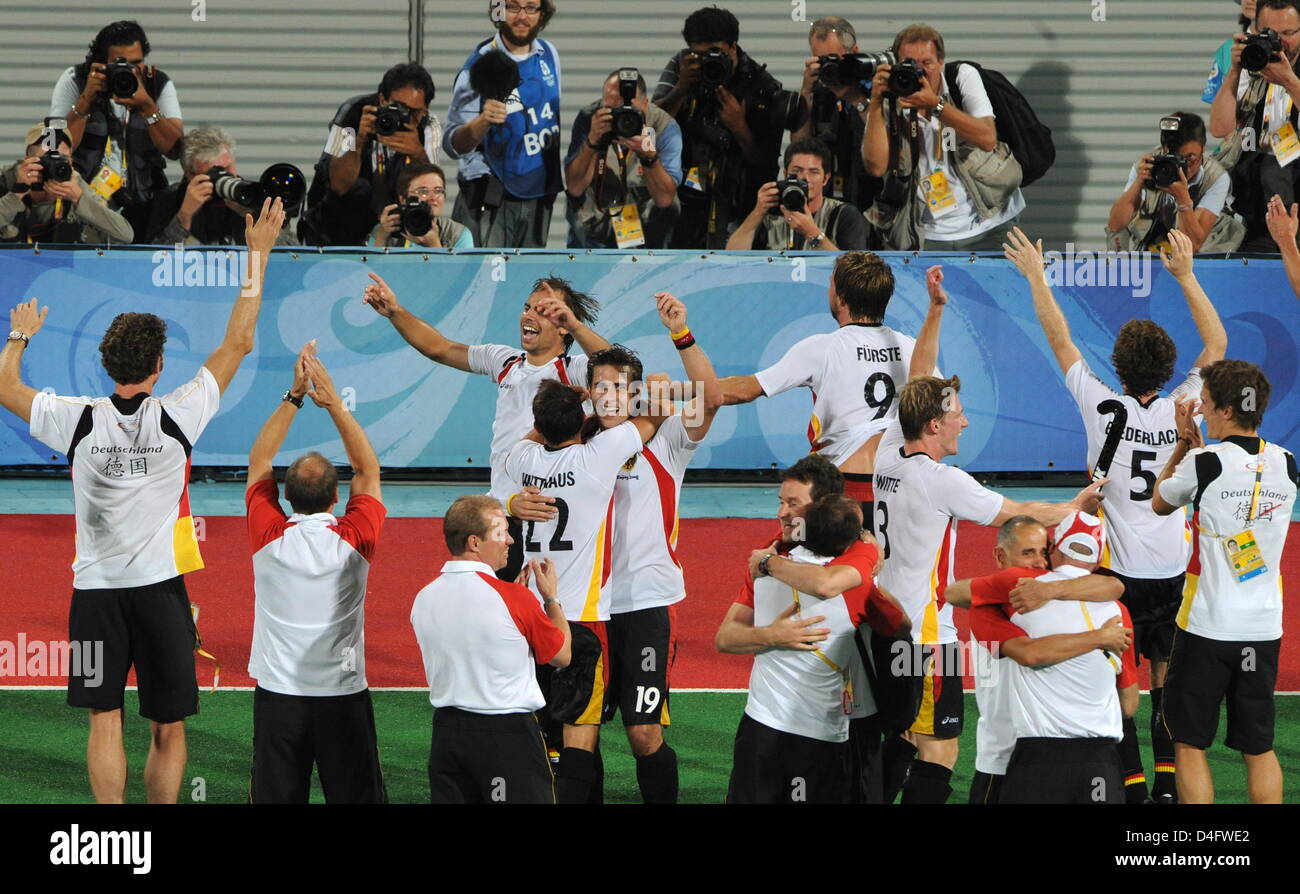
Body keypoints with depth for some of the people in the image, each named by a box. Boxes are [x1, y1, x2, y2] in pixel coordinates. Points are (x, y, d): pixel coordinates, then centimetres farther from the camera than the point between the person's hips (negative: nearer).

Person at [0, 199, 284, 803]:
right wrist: (257, 257, 7)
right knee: (167, 728, 6)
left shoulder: (79, 421, -7)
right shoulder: (176, 417, -7)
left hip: (98, 589, 1)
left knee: (105, 721, 3)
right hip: (160, 587, 0)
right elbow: (238, 343, 1)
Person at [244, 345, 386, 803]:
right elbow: (368, 469, 4)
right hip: (343, 696, -1)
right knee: (358, 797, 5)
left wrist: (294, 396, 3)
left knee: (274, 797, 6)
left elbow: (259, 460, 4)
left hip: (277, 693, 1)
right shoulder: (355, 540, -12)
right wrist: (333, 402, 2)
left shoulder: (268, 537, -10)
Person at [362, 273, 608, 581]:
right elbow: (439, 348, 20)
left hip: (553, 518, -6)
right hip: (502, 516, 6)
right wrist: (395, 312, 10)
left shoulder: (573, 370, -4)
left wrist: (576, 325, -38)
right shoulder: (506, 362, 15)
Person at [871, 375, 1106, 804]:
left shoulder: (887, 458, 3)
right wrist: (1077, 507, 10)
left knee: (900, 737, 20)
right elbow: (1019, 514, -7)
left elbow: (908, 406, 22)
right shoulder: (941, 480, -18)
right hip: (926, 636, -9)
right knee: (939, 749, -5)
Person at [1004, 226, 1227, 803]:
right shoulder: (1182, 410, -6)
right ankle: (1169, 783, 9)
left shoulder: (1104, 408, -12)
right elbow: (1216, 344, 8)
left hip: (1120, 571, -3)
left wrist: (1037, 278, 7)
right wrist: (1185, 275, 12)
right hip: (1174, 568, 3)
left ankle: (1132, 784, -1)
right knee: (1168, 679, 10)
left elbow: (1060, 341, -3)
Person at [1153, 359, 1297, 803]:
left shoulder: (1203, 463, -14)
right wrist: (1198, 445, 14)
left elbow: (1160, 502, 6)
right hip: (1264, 629, 5)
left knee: (1190, 744, 6)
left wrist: (1184, 442, 14)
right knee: (1259, 748, 12)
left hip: (1206, 628, -5)